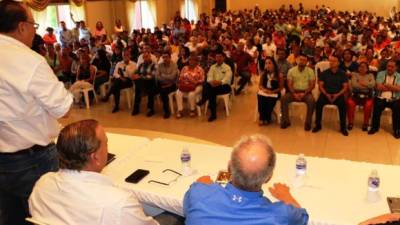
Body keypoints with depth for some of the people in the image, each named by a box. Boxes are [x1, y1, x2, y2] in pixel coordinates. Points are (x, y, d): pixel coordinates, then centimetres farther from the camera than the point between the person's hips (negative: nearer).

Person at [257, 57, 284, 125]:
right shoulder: (263, 74, 10)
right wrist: (264, 89, -10)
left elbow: (281, 87, -1)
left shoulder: (279, 75, -1)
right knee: (260, 97, -30)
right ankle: (262, 118, -14)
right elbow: (260, 85, 13)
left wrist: (272, 91, -14)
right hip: (264, 92, 3)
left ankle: (267, 118, -11)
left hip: (274, 93, -3)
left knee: (270, 100, -33)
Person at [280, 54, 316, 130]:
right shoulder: (291, 70, 7)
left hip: (306, 92, -1)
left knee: (312, 101, -33)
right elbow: (289, 84, 2)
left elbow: (312, 85, -1)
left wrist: (304, 93, -16)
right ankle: (285, 121, -17)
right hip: (294, 91, 1)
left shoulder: (310, 71, 4)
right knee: (283, 98, -26)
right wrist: (294, 93, -15)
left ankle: (308, 122, -22)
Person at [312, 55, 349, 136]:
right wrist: (326, 94, -15)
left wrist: (337, 95, -17)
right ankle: (318, 125, -13)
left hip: (338, 95, -1)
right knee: (319, 103, -29)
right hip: (326, 94, 1)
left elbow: (345, 87, -1)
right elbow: (320, 86, 1)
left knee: (343, 104, -32)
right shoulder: (324, 73, 6)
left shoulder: (342, 74, 4)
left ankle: (343, 127, -19)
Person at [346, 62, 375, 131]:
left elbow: (372, 84, -9)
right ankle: (350, 122, -18)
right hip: (355, 95, 0)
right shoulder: (355, 74, 10)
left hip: (367, 96, 0)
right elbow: (354, 84, -10)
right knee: (350, 102, -32)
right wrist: (367, 85, -3)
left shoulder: (370, 75, 13)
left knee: (368, 105, -33)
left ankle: (365, 123, -17)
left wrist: (361, 83, -6)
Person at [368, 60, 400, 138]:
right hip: (381, 98, 0)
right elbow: (379, 87, -7)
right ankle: (375, 127, -6)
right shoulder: (381, 74, 7)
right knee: (377, 106, -29)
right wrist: (393, 87, -5)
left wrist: (386, 85, -8)